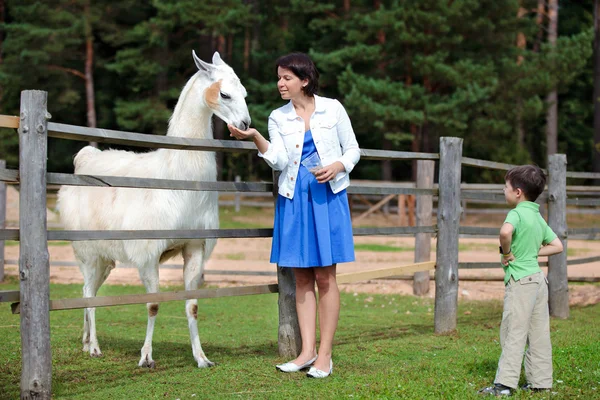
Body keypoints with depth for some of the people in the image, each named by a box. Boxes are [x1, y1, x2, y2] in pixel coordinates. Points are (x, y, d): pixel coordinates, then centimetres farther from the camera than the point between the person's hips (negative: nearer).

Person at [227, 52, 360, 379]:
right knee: (302, 277, 4)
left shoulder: (332, 109, 3)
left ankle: (325, 354, 0)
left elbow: (353, 149, 8)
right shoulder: (278, 118, 7)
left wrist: (338, 166, -12)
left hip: (328, 197, -3)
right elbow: (279, 161, -5)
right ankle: (307, 351, 7)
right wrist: (255, 138, -20)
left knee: (325, 276, -3)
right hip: (293, 199, 3)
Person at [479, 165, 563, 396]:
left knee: (513, 333, -7)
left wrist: (506, 252, -18)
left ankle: (505, 384, -7)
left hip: (520, 280, -8)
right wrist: (533, 252, 12)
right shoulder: (538, 217, 12)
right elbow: (557, 246, 19)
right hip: (538, 278, 8)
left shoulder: (516, 214, -13)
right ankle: (540, 381, 15)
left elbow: (505, 232, -35)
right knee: (539, 333, 10)